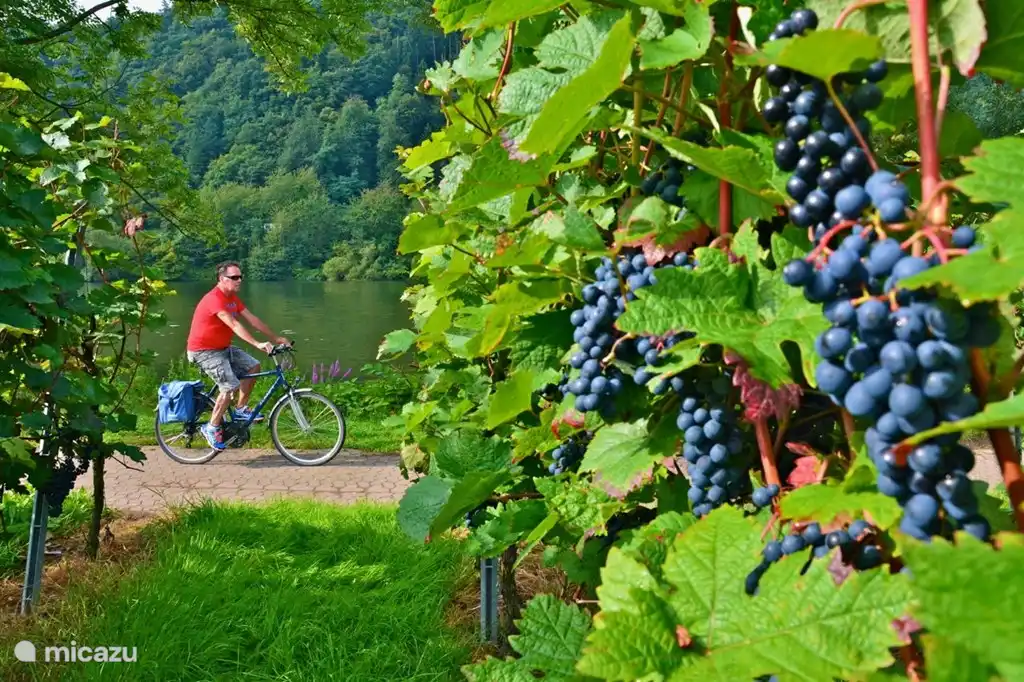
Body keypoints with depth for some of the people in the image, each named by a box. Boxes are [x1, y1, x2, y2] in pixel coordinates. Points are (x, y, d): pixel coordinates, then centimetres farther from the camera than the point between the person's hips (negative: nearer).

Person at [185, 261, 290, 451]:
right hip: (204, 351, -9)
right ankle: (212, 427, -3)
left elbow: (252, 319, 4)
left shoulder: (233, 298, 5)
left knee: (253, 366, 1)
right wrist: (257, 344, -45)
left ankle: (241, 409, 11)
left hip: (223, 348, 9)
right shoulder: (214, 299, -24)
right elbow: (234, 325, -36)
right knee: (230, 386, -19)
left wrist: (277, 338, -1)